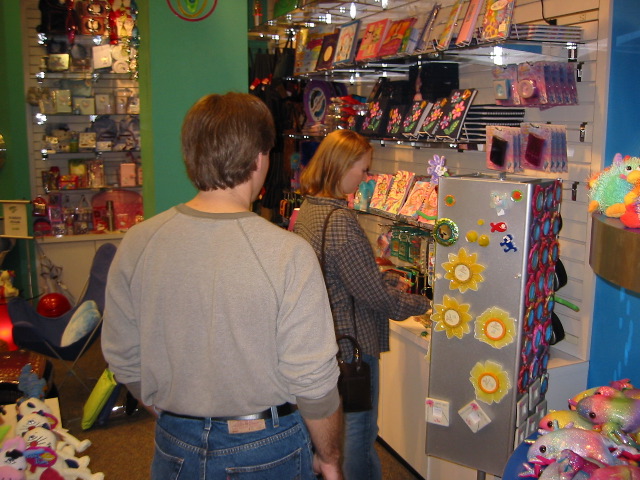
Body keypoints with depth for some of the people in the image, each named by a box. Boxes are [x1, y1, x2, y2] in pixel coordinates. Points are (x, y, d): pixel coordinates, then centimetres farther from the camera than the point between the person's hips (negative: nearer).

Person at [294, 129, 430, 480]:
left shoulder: (307, 209, 4)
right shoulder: (339, 220, -26)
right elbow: (374, 294, -22)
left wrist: (388, 280, 10)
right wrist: (423, 304, -8)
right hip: (352, 342, -9)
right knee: (359, 431, 9)